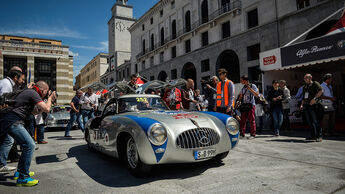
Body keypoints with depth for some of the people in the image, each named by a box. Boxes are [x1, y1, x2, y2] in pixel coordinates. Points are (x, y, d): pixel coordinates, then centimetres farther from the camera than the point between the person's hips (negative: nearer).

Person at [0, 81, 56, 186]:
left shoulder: (28, 92, 21)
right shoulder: (33, 93, -10)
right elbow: (46, 109, -17)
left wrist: (49, 101, 19)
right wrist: (50, 98, 1)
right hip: (13, 122, -11)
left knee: (27, 145, 19)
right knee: (29, 145, -15)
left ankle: (20, 172, 28)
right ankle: (22, 178, -9)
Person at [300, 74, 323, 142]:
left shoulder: (315, 84, 1)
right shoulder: (304, 87, 22)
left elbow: (321, 91, -15)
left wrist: (314, 98, -22)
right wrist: (302, 105, 14)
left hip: (313, 105, -7)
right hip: (306, 106, 7)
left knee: (316, 121, -9)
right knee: (310, 122, 9)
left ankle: (319, 136, -7)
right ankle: (313, 136, 15)